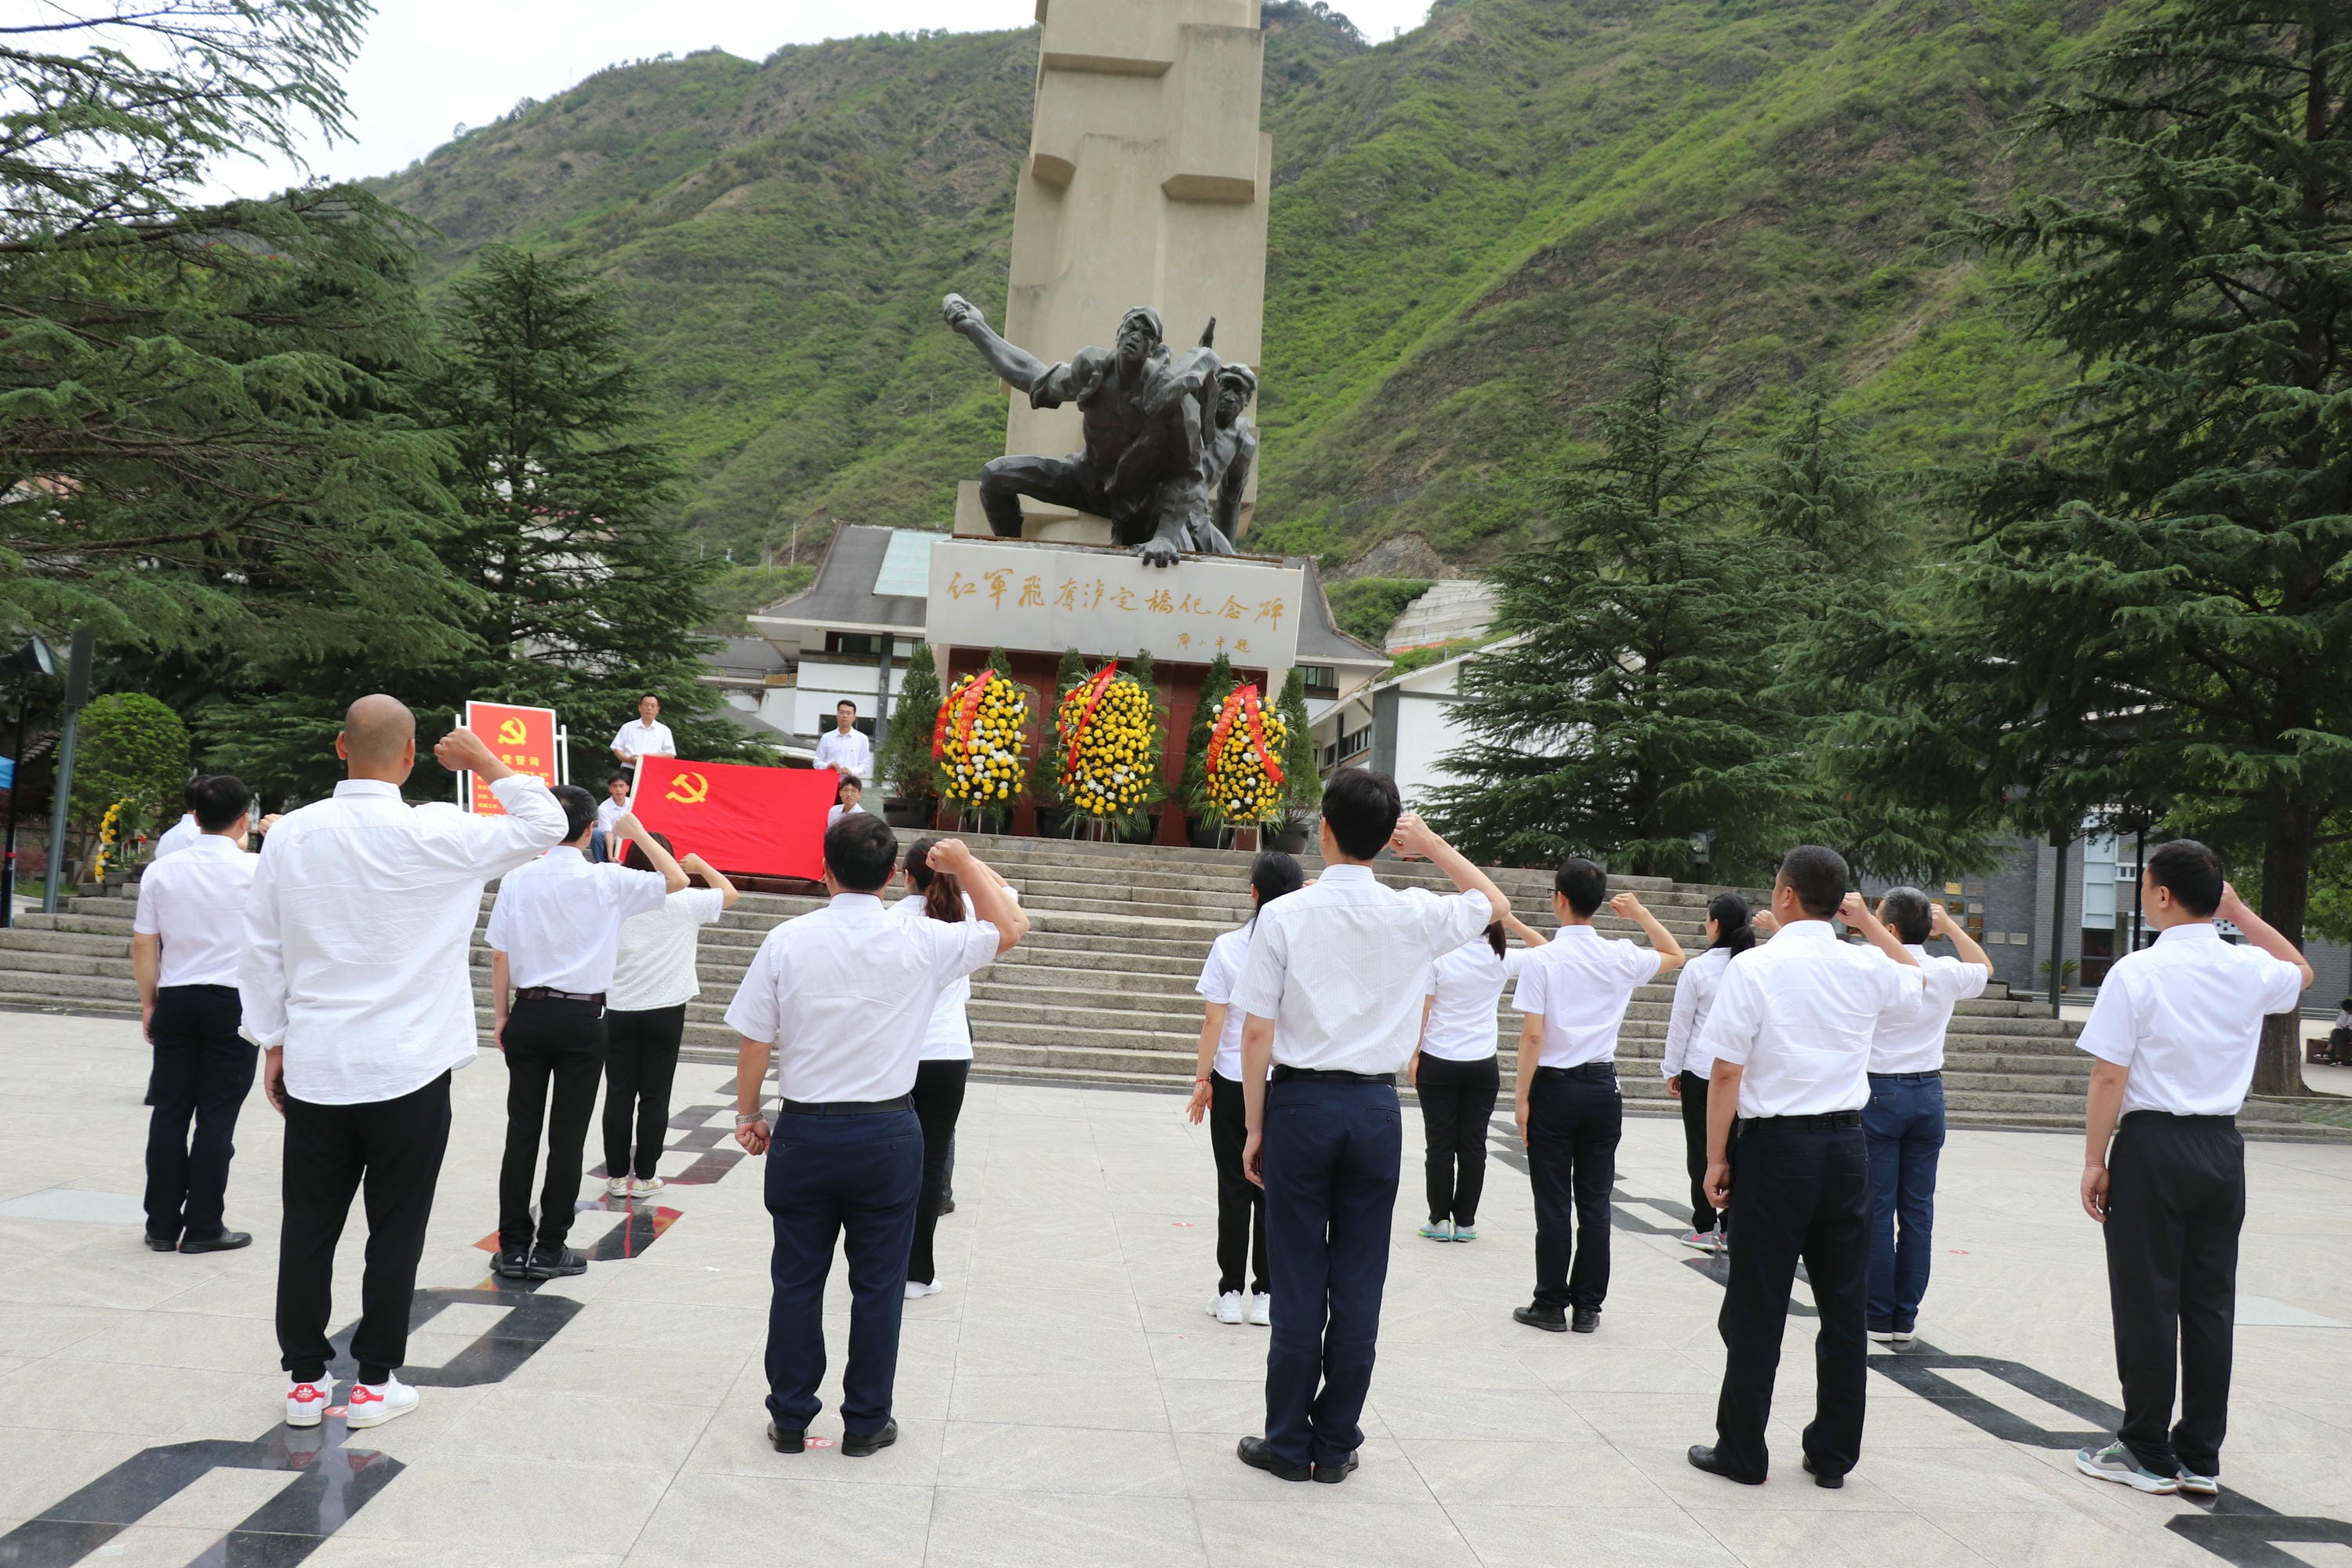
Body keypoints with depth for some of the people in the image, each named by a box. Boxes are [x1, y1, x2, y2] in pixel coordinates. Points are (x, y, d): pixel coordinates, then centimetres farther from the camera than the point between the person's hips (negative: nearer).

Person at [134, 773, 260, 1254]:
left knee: (170, 1111, 10)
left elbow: (143, 944, 4)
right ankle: (203, 1227, 7)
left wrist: (149, 1003, 14)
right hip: (232, 1002, -3)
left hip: (175, 1001, 3)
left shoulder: (161, 871, 1)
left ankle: (162, 1225, 16)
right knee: (217, 1116, 2)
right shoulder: (255, 870, -8)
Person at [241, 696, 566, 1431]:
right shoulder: (433, 833, -13)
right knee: (394, 1231, 7)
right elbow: (544, 825, -2)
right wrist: (488, 763, 7)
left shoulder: (290, 833, -1)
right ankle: (374, 1382, 15)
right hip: (407, 1068, -3)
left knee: (309, 1226, 12)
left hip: (314, 1067, 4)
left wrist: (273, 1041, 14)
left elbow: (262, 951, 5)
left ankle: (306, 1380, 21)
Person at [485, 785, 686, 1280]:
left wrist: (501, 1015, 12)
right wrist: (638, 834, 13)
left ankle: (513, 1248, 13)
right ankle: (550, 1249, 10)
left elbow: (500, 956, 1)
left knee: (522, 1131, 9)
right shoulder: (607, 881, -8)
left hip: (528, 1014, 2)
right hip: (582, 1019, -2)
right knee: (568, 1136, 5)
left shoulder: (517, 879, -3)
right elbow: (677, 881, 6)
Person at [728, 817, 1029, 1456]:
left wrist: (749, 1114, 10)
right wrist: (964, 862, 14)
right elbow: (1010, 927, 5)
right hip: (886, 1135, -1)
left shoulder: (787, 941, -8)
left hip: (803, 1132, 1)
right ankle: (866, 1423, 21)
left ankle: (789, 1419, 23)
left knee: (797, 1279, 13)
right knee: (877, 1284, 11)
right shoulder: (919, 943, -9)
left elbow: (754, 1041, -4)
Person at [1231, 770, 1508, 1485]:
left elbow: (1257, 1031, -7)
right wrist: (1434, 845, 18)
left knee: (1298, 1280, 6)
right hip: (1376, 1110, 2)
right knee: (1358, 1284, 9)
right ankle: (1335, 1445, 19)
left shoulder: (1284, 915, -8)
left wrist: (1255, 1127, 1)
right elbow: (1495, 904, 18)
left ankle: (1289, 1443, 16)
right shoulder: (1413, 915, -2)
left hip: (1300, 1104, -2)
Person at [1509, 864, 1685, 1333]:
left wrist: (1522, 1097, -6)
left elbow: (1533, 1035, -13)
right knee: (1595, 1202, 8)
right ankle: (1588, 1308, 14)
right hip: (1603, 1088, 3)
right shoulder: (1622, 958, -1)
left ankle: (1551, 1305, 9)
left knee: (1554, 1204, 3)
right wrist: (1641, 914, 17)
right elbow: (1675, 956, 19)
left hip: (1554, 1088, -3)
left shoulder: (1543, 960, -12)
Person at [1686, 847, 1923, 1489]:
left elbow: (1725, 1071, -12)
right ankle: (1833, 1454, 22)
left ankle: (1741, 1453, 13)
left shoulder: (1753, 968, -11)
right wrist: (1868, 922, 26)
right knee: (1843, 1304, 12)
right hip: (1846, 1146, 4)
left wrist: (1716, 1158, -4)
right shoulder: (1866, 968, 1)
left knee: (1757, 1309, 4)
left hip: (1776, 1146, -4)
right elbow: (1917, 981, 27)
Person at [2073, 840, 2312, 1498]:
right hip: (2223, 1147, 5)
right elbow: (2301, 972, 28)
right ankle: (2201, 1457, 19)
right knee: (2210, 1302, 11)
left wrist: (2095, 1160, -6)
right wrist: (2241, 912, 24)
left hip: (2152, 1147, -5)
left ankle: (2148, 1455, 12)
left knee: (2146, 1303, 3)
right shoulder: (2251, 970, 2)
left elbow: (2109, 1078, -14)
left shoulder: (2136, 973, -14)